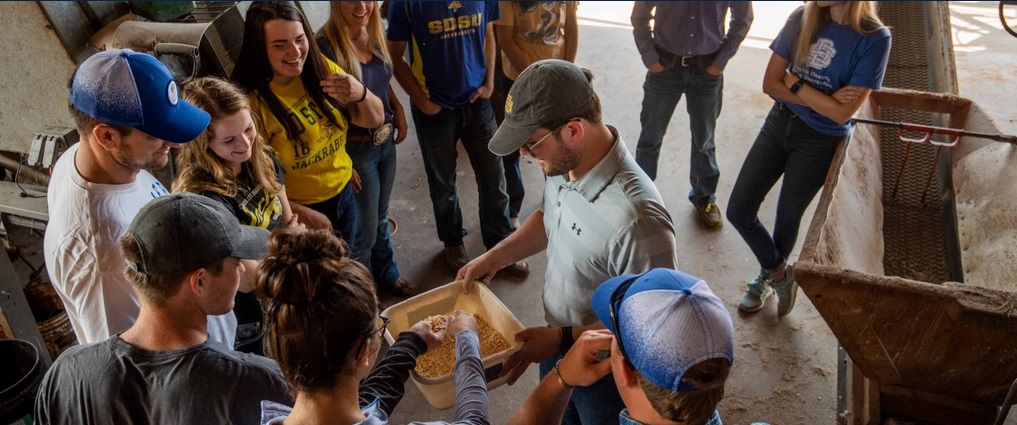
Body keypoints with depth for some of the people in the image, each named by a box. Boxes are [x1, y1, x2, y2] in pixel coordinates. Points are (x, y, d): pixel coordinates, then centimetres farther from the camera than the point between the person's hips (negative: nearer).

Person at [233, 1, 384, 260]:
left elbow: (373, 120, -3)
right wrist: (301, 213, -22)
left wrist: (361, 93, -24)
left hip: (344, 194, 5)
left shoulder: (321, 68, -8)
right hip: (297, 213, -5)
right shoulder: (252, 101, -24)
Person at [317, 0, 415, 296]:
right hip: (356, 149, -7)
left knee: (380, 217, 26)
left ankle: (387, 274, 47)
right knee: (364, 230, 10)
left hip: (386, 141, 7)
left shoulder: (374, 33, -1)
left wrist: (398, 109, 1)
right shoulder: (326, 45, -23)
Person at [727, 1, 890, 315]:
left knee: (787, 218, 12)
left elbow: (842, 113, -20)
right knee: (738, 210, 2)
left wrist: (795, 83, -13)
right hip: (779, 124, 4)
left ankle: (770, 275, 42)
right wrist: (823, 99, -17)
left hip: (820, 142, -4)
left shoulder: (874, 39, -16)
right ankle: (780, 274, 26)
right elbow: (770, 84, -7)